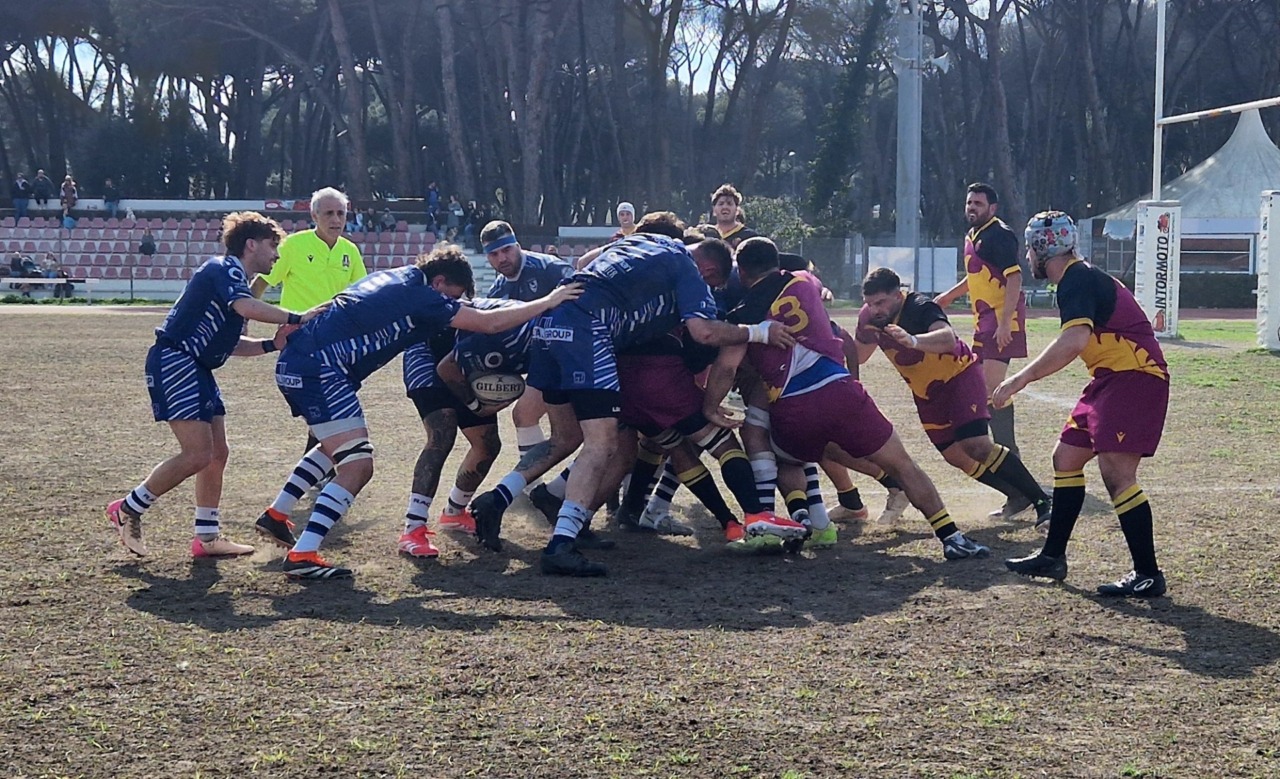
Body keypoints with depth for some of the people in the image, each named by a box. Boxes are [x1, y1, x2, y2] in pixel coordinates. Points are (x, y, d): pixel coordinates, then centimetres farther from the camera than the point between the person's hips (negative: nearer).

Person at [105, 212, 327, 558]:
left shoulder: (233, 276, 20)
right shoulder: (225, 268, -9)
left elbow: (230, 344, 21)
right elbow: (247, 307, -30)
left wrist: (272, 344, 7)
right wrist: (296, 318, -25)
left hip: (197, 370, 11)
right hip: (173, 362, -11)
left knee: (217, 454, 10)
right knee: (198, 455, -14)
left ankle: (207, 537, 17)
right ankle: (128, 510, 0)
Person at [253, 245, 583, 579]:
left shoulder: (393, 278, 18)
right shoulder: (419, 294, -8)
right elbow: (491, 323, -10)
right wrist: (547, 302, 0)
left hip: (294, 363, 10)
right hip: (319, 368, -10)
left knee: (337, 445, 31)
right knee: (358, 466, -12)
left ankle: (275, 515, 35)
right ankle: (302, 555, -17)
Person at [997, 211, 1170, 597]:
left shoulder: (1076, 281, -16)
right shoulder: (1081, 277, 16)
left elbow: (1073, 341, -32)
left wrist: (1020, 380, -31)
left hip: (1133, 377, -11)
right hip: (1112, 377, 11)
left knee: (1116, 472, -17)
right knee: (1066, 457, 14)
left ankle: (1148, 575, -13)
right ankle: (1052, 557, 23)